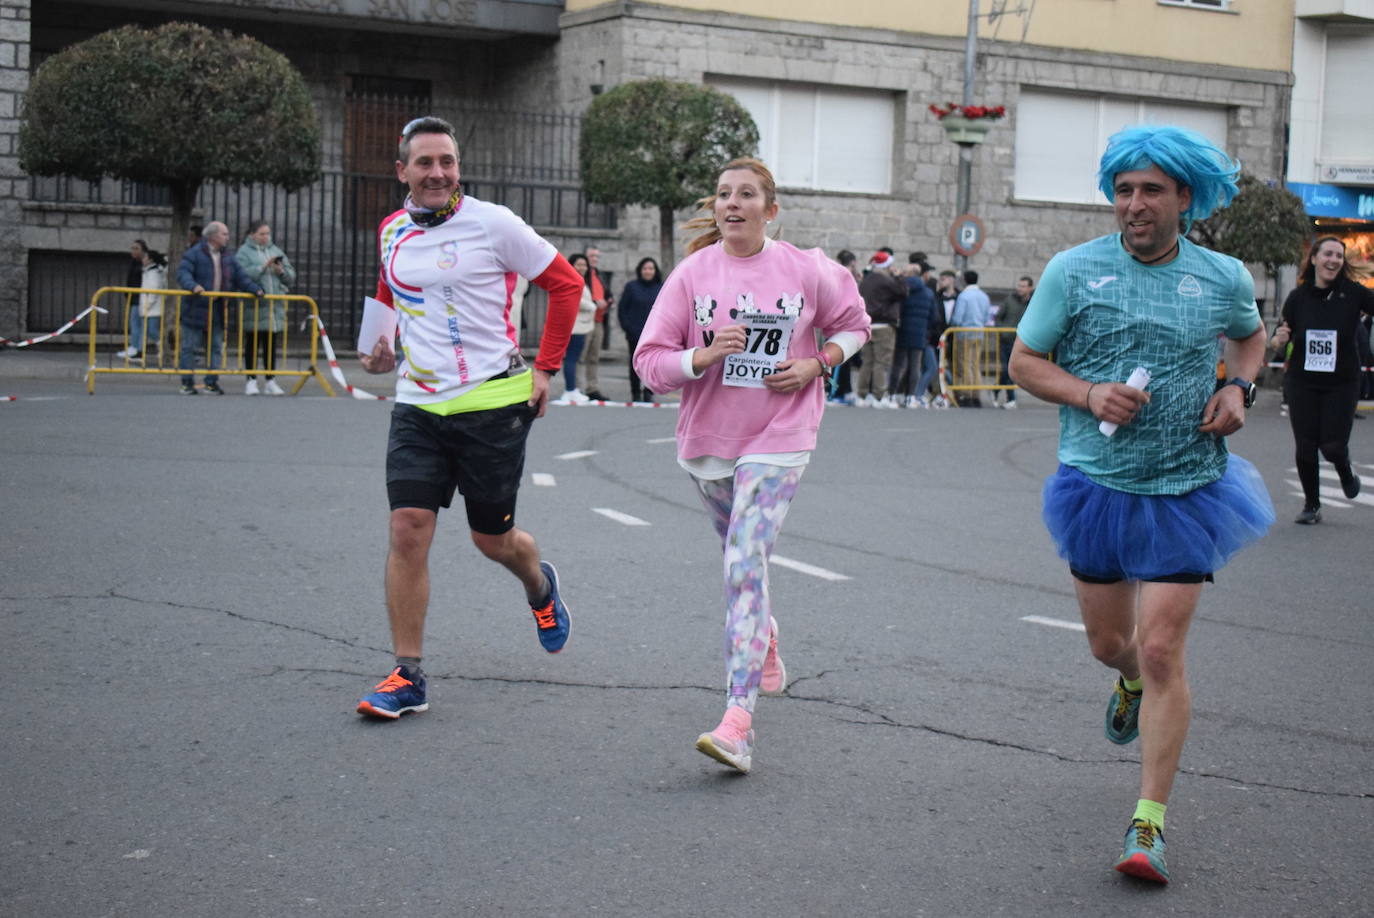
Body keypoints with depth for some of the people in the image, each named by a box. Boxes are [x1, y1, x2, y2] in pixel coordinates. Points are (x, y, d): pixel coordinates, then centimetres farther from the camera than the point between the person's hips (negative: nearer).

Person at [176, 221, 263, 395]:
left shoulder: (228, 257, 12)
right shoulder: (194, 254, -8)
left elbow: (240, 277, 10)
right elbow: (183, 273, -18)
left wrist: (255, 289, -6)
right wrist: (192, 286, -37)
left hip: (217, 312, 6)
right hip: (195, 310, -6)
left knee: (216, 348, 7)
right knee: (189, 347, 0)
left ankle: (211, 382, 13)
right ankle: (187, 383, 7)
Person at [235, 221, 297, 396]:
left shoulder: (276, 251, 15)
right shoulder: (244, 252, 0)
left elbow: (291, 276, 15)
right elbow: (242, 275, -16)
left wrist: (281, 271, -6)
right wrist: (263, 266, -18)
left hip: (275, 305, 4)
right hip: (253, 306, -4)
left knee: (271, 344, 8)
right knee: (252, 343, 2)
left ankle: (270, 381, 13)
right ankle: (251, 380, 8)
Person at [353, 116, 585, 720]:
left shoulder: (491, 223, -7)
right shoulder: (392, 232, 7)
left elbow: (567, 285, 0)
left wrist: (545, 367, -2)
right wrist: (384, 347, 10)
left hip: (492, 402, -3)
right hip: (418, 405, 4)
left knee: (493, 539, 8)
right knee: (408, 530, -8)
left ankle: (540, 585, 45)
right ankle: (407, 677, -1)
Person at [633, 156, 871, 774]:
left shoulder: (806, 271, -4)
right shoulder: (692, 274, -3)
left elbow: (853, 324, 13)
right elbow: (650, 361, -4)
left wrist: (814, 364, -4)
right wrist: (703, 356, -22)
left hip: (777, 439, -3)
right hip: (707, 439, 4)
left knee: (746, 567, -17)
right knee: (742, 559, 21)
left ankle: (737, 722, -23)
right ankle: (766, 644, 53)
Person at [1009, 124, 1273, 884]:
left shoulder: (1223, 278, -1)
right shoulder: (1073, 271, -6)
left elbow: (1250, 334, 21)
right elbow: (1024, 361, 0)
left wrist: (1240, 388, 0)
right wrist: (1088, 394, -17)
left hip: (1186, 490, -1)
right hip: (1096, 483, 1)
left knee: (1161, 652, -7)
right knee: (1108, 642, 15)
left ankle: (1149, 825, 1)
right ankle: (1131, 681, 55)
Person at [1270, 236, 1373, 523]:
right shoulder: (1298, 297, -2)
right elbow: (1279, 342, 6)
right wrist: (1280, 339, -15)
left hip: (1342, 383, -1)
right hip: (1302, 383, 1)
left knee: (1333, 445, -5)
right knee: (1305, 447, 1)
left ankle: (1346, 474, 31)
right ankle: (1311, 505, 20)